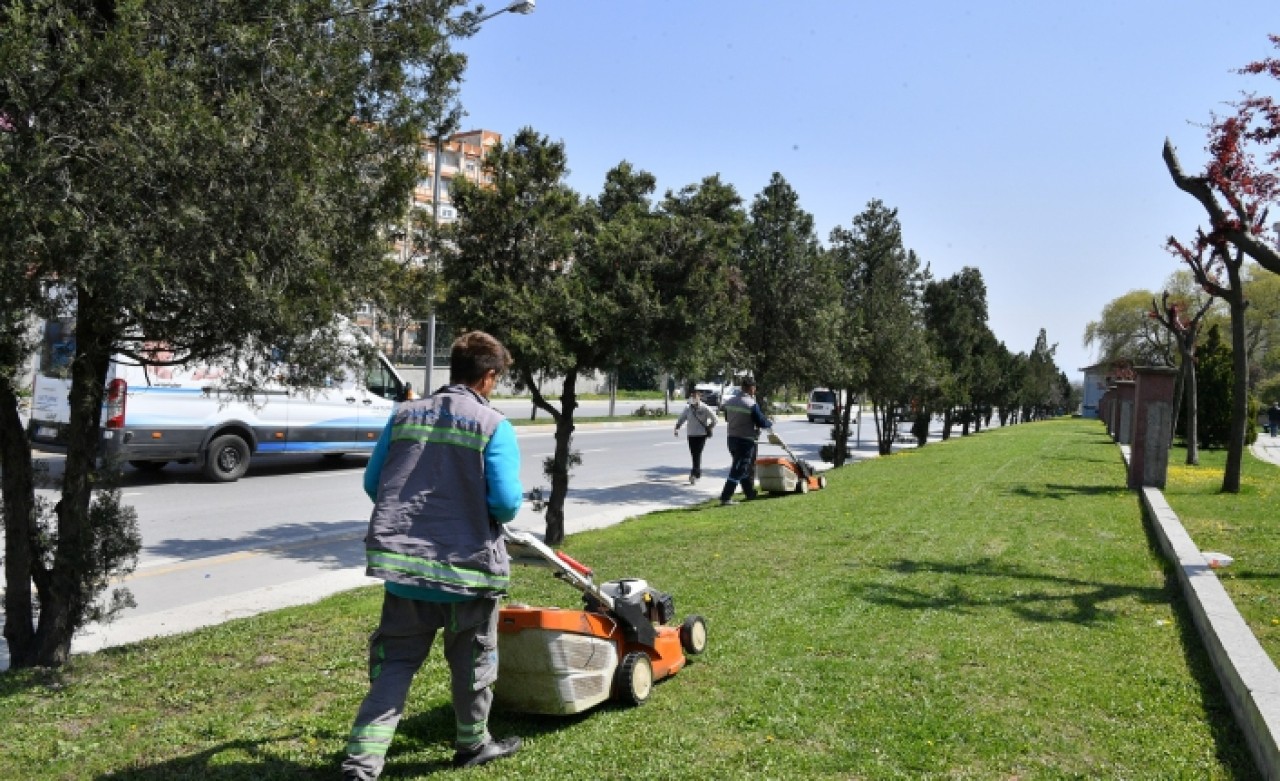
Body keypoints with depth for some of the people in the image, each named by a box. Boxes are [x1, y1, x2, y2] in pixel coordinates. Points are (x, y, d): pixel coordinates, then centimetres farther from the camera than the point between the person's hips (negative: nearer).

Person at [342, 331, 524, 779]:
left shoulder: (405, 415, 6)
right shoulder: (493, 425, -9)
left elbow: (373, 483, 9)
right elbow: (506, 500, -16)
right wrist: (502, 514, 8)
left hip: (403, 561, 4)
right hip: (467, 564, -3)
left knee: (396, 662, 13)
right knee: (472, 662, 18)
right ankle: (472, 744, 36)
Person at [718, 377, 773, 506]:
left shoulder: (729, 401, 5)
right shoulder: (751, 404, -17)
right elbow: (761, 422, -11)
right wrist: (770, 422, 10)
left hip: (731, 438, 8)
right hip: (746, 440, -8)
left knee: (747, 467, 20)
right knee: (738, 470, -5)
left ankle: (750, 493, 31)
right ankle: (725, 498, -8)